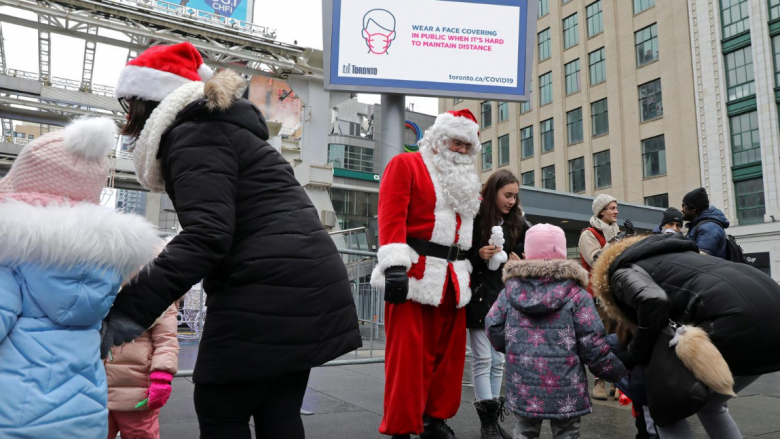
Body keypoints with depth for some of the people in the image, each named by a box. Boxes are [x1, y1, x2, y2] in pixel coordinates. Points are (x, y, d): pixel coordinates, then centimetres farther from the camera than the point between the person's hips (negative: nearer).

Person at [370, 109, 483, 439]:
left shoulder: (466, 182, 21)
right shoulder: (406, 164, -1)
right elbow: (392, 217, -12)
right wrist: (396, 265, -22)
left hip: (453, 278, 7)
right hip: (415, 273, -7)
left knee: (447, 350, 12)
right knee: (408, 352, -4)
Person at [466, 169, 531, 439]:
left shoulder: (518, 223, 10)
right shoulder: (474, 219, -6)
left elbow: (527, 253, 19)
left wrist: (517, 258, -2)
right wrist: (478, 255, -20)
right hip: (479, 297, -5)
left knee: (498, 360, 9)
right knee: (483, 359, -4)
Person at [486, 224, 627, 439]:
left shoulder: (512, 288, 0)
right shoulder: (576, 294, -8)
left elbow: (493, 327, 2)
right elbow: (592, 345, -9)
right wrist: (618, 372, 6)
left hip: (523, 389, 3)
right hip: (565, 390, -2)